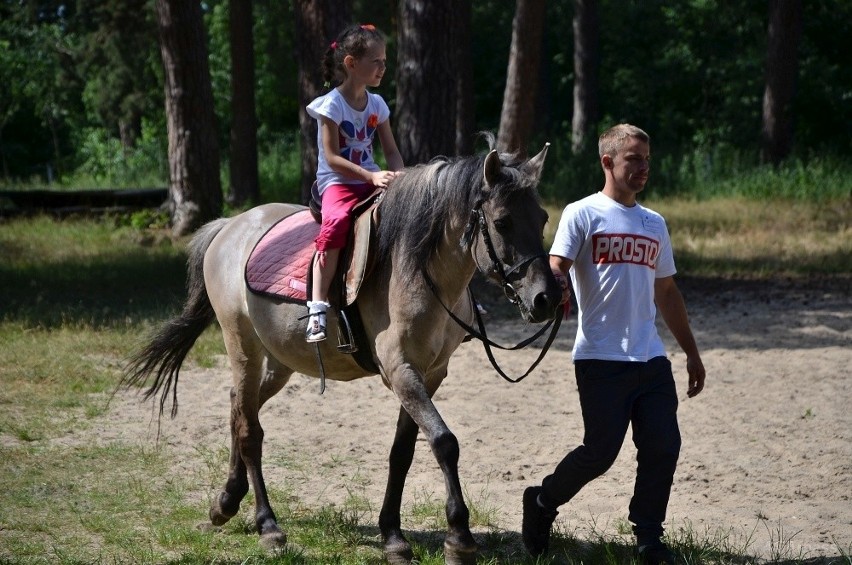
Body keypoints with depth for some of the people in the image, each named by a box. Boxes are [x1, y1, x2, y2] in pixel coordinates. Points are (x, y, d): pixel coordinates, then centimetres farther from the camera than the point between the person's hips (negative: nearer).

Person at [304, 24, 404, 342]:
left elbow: (391, 151, 9)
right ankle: (317, 309, -38)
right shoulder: (332, 105, -10)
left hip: (371, 180, 6)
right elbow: (332, 158, -16)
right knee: (337, 221, -36)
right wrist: (371, 176, -26)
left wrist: (398, 177, -13)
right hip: (336, 182, -6)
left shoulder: (377, 105, 9)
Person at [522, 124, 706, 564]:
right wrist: (555, 291, -37)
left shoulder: (654, 224, 18)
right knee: (600, 452, -7)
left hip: (652, 359, 6)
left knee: (663, 447, -3)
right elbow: (556, 267, -13)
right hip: (602, 358, -6)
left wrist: (692, 353, 23)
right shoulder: (583, 214, 0)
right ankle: (542, 503, 18)